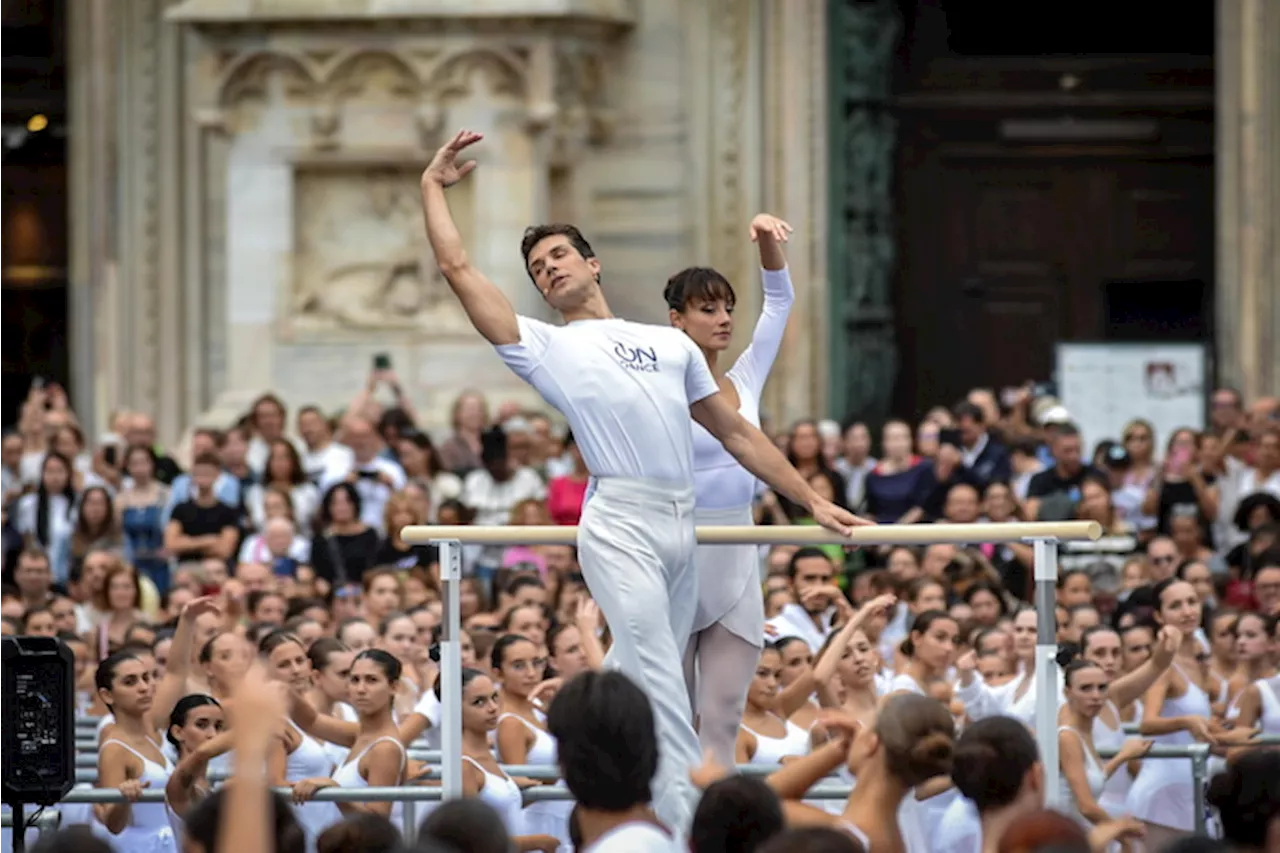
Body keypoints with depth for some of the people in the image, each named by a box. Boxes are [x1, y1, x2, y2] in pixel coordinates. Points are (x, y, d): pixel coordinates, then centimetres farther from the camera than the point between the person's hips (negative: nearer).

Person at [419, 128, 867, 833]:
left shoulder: (670, 343, 23)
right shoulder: (544, 346, 12)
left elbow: (736, 433, 24)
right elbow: (457, 268, 9)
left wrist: (812, 501, 19)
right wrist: (433, 187, 15)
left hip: (682, 525, 5)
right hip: (620, 522, -5)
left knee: (648, 683, 7)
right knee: (657, 683, -15)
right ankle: (688, 825, -22)